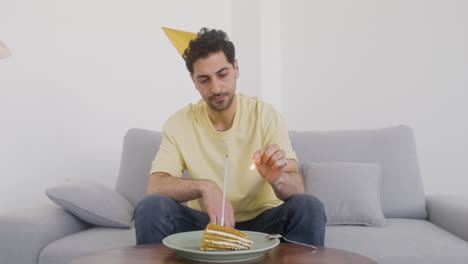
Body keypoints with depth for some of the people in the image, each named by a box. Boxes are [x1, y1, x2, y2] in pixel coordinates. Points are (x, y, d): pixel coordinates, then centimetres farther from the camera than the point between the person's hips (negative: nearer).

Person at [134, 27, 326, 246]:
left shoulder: (265, 115, -8)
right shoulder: (178, 124, -5)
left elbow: (297, 189, -15)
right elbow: (156, 185, -15)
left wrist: (278, 179, -40)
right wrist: (204, 186, -34)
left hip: (261, 220, 0)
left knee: (309, 207, -29)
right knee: (150, 207, -26)